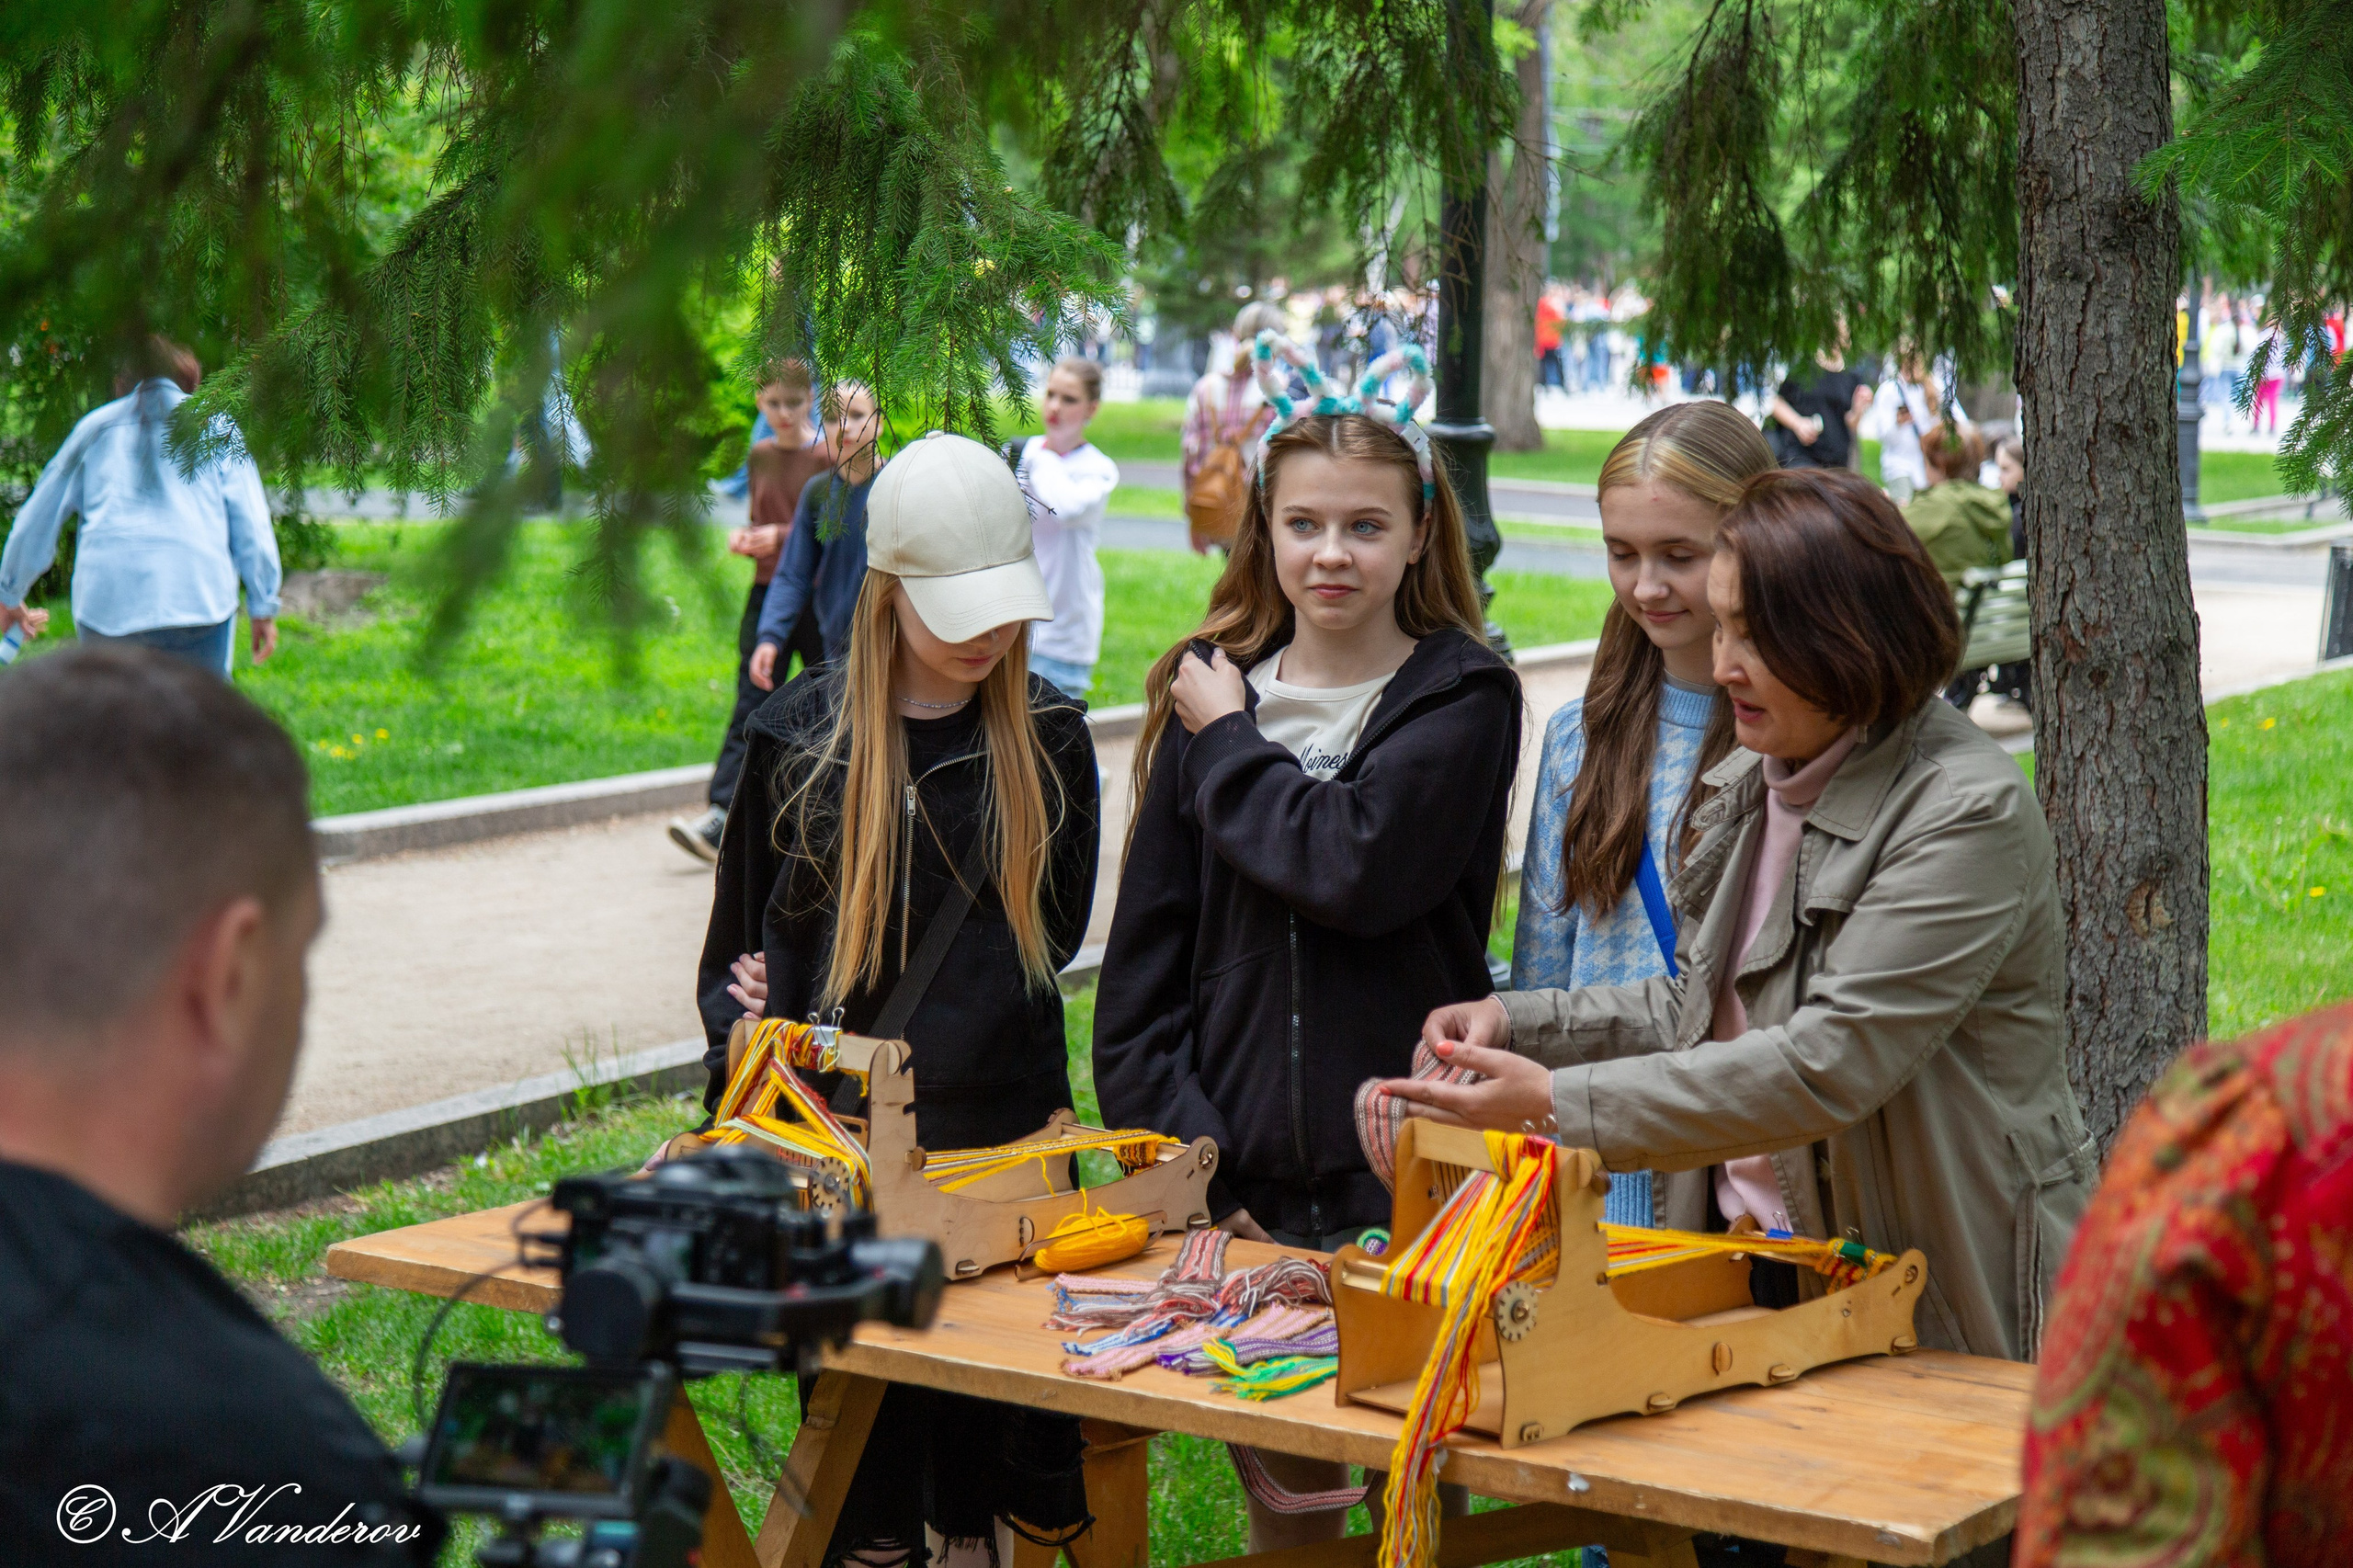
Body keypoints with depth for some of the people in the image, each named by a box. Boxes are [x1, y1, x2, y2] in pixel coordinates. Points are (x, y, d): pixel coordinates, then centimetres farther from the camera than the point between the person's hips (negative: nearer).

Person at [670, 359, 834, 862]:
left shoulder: (828, 455, -6)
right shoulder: (759, 456, 11)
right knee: (750, 702, -4)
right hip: (767, 589, 4)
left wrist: (783, 535, -18)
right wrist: (743, 536, 2)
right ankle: (721, 817, -12)